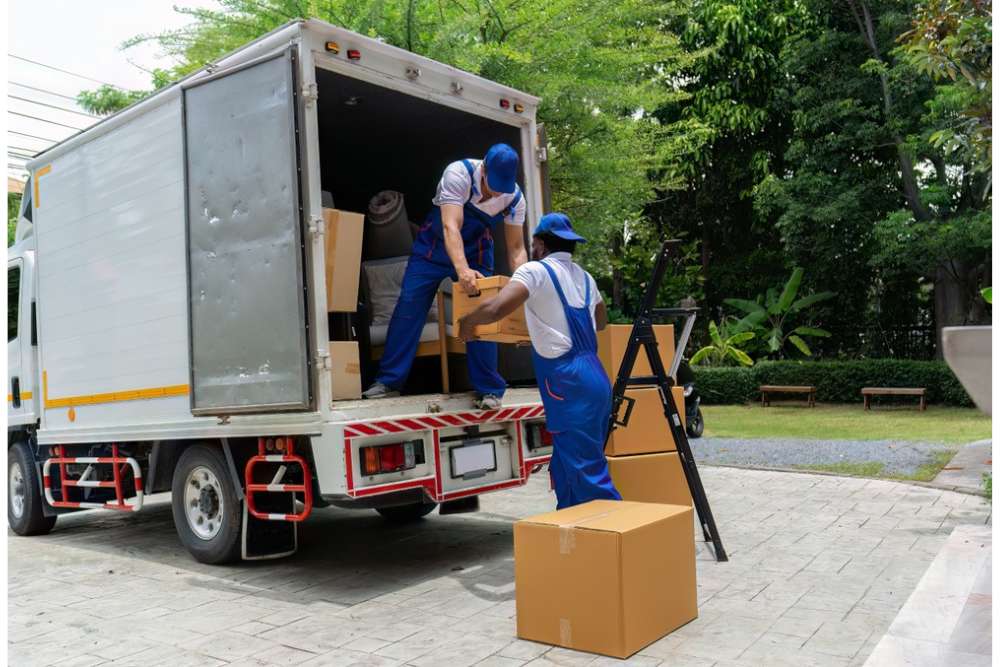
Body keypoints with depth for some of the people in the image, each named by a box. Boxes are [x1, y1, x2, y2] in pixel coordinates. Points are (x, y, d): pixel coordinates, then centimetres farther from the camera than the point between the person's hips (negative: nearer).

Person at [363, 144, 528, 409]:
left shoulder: (515, 198, -19)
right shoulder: (459, 174, -31)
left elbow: (516, 248, -13)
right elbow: (451, 226, -41)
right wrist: (462, 270, -56)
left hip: (476, 252, 2)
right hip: (433, 247, -1)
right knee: (408, 309, -6)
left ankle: (489, 389, 5)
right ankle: (389, 381, 4)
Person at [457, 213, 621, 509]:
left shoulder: (536, 271, -5)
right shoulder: (584, 276, 18)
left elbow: (496, 308, -20)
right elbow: (601, 321, 36)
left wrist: (467, 322, -1)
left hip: (569, 384, -8)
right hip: (592, 376, 8)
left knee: (589, 473, -6)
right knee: (567, 469, 17)